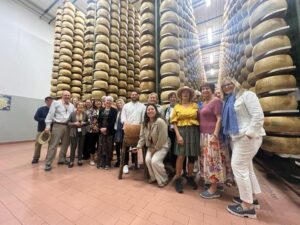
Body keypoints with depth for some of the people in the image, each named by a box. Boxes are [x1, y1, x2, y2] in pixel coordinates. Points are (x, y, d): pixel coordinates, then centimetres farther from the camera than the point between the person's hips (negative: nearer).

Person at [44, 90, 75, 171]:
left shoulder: (72, 106, 13)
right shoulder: (56, 103, -1)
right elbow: (50, 114, -6)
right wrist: (48, 126, -10)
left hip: (68, 126, 5)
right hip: (57, 125, -5)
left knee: (65, 144, 12)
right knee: (53, 145, -3)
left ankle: (62, 159, 27)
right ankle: (48, 163, 7)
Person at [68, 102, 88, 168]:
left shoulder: (85, 114, 1)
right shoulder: (72, 114, -4)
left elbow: (87, 122, 11)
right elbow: (68, 123, 0)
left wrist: (84, 123, -9)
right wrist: (74, 123, -16)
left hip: (82, 132, 2)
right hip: (74, 132, -1)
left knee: (81, 146, 10)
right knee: (73, 147, 3)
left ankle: (80, 160, 24)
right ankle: (71, 161, 17)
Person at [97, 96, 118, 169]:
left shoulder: (114, 111, -1)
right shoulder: (101, 110, 12)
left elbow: (113, 121, -9)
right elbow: (99, 120, 7)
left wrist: (106, 128, -15)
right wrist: (101, 128, -8)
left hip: (110, 131, -3)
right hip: (102, 131, 3)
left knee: (109, 147, 4)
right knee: (101, 147, 7)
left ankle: (107, 163, 15)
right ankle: (100, 162, 21)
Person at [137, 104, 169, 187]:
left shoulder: (160, 122, -24)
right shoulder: (145, 123, 0)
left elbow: (162, 138, -22)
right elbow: (142, 136, 2)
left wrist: (155, 148, -15)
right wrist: (139, 146, -11)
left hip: (162, 146, -6)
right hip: (151, 146, 6)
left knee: (155, 160, -21)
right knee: (148, 159, -12)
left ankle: (163, 180, 7)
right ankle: (154, 177, 17)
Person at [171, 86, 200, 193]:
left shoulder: (195, 105, 8)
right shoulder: (177, 107, 4)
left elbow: (199, 119, 8)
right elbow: (174, 123, 0)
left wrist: (200, 132, -1)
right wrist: (178, 135, -10)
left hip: (194, 132, 2)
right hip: (182, 131, -2)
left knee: (192, 156, 10)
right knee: (181, 156, -4)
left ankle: (190, 177, 32)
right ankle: (178, 179, 14)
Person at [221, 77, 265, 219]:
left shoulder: (247, 95, -5)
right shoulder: (228, 101, 18)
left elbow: (258, 115, -16)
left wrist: (249, 134, -20)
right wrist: (229, 135, 10)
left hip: (247, 137, -9)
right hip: (236, 137, 9)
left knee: (238, 166, -8)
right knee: (246, 167, 15)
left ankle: (248, 207, 6)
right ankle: (252, 198, 30)